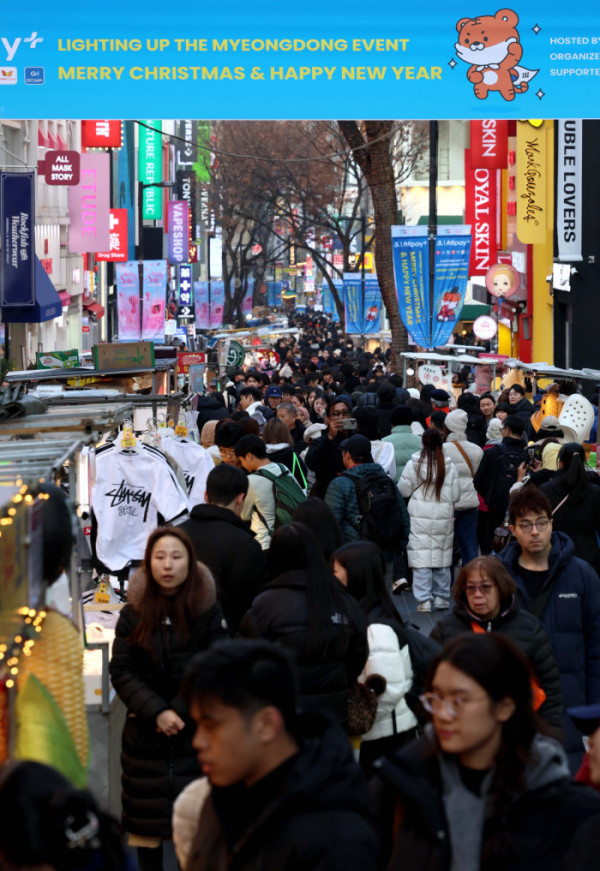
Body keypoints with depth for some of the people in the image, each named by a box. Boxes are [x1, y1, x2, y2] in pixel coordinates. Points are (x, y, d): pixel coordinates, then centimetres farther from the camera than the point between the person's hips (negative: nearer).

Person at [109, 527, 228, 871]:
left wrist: (179, 711, -14)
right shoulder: (133, 613, 1)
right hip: (145, 735, 1)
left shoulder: (209, 611, -2)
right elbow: (121, 672, -3)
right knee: (146, 819, 5)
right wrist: (156, 713, -15)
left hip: (196, 733, -1)